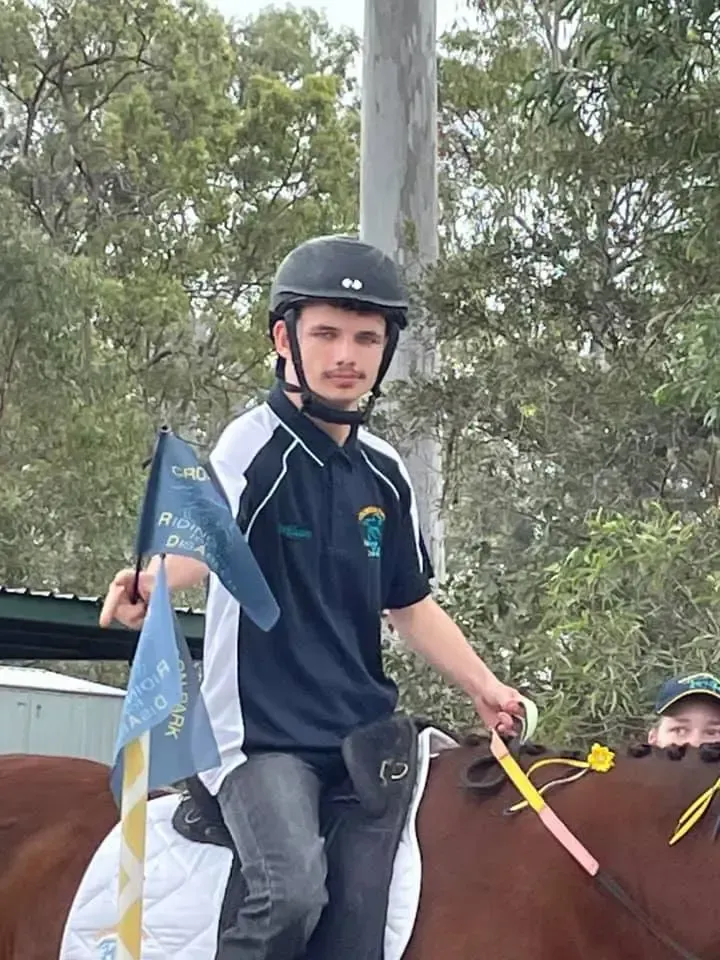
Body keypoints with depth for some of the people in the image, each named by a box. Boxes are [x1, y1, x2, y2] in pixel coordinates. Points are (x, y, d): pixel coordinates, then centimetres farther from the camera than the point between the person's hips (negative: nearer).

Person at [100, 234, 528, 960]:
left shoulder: (384, 474, 10)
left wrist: (484, 688, 19)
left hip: (360, 729, 7)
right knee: (292, 892, -27)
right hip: (260, 730, -7)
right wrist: (146, 585, -51)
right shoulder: (256, 443, -9)